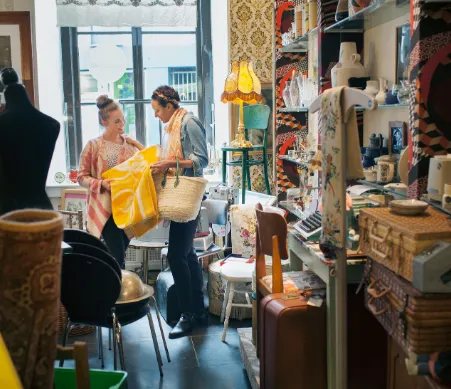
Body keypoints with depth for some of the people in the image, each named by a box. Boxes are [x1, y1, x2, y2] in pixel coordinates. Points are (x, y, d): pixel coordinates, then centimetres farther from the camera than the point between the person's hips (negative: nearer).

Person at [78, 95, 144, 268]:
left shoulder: (130, 144, 6)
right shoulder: (93, 146, -7)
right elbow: (82, 177, -4)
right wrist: (101, 184, -20)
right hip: (106, 208, -4)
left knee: (120, 254, 13)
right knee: (117, 257, -8)